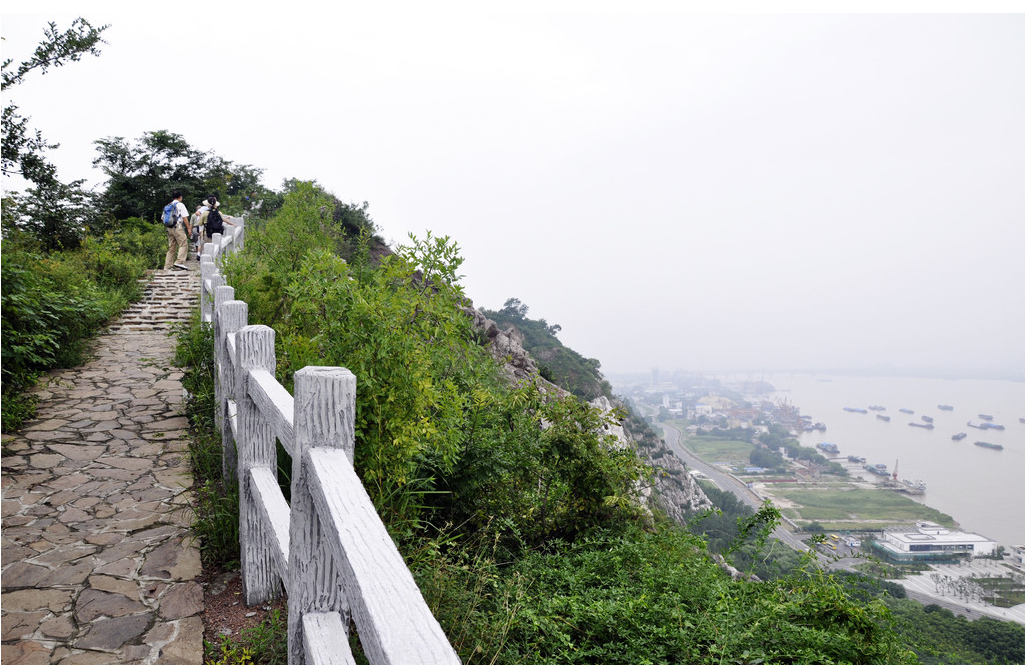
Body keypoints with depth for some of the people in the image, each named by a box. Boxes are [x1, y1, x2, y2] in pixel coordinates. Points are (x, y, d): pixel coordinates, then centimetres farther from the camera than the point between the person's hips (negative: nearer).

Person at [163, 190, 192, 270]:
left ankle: (167, 266, 6)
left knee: (171, 248, 9)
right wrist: (189, 228, -6)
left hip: (169, 228, 7)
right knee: (183, 245, -10)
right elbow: (185, 217, -8)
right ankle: (179, 262, -26)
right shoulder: (180, 205, -1)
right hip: (178, 227, -7)